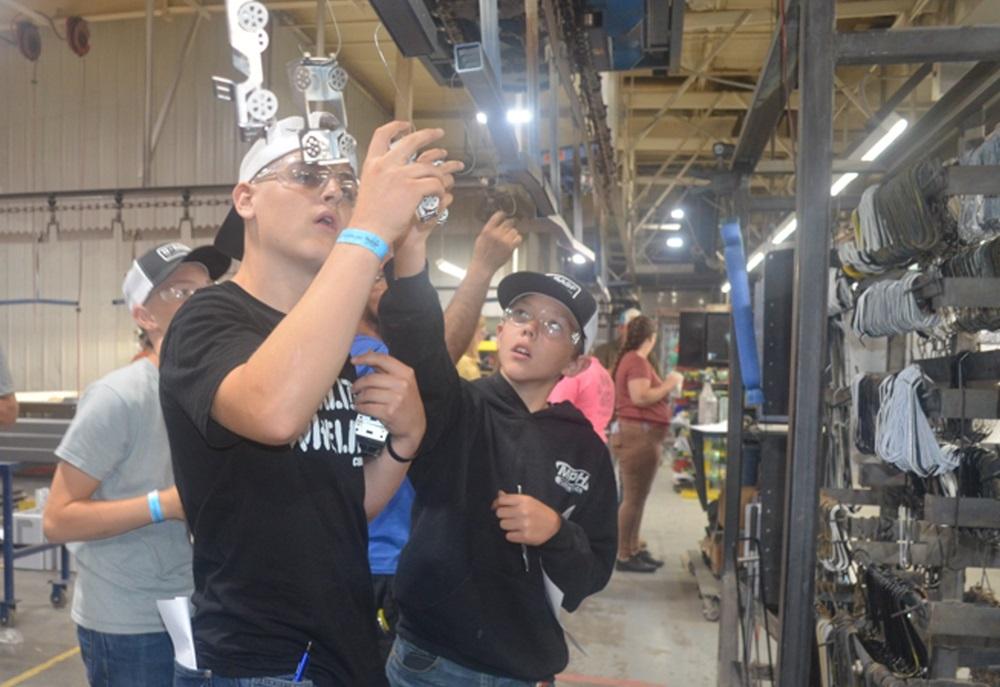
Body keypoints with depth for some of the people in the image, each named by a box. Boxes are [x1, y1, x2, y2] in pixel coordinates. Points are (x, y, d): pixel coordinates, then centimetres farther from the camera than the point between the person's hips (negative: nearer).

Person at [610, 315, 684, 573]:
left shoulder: (632, 359, 16)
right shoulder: (637, 361, -15)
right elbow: (640, 398, -25)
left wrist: (664, 386, 15)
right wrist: (669, 385, -14)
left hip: (640, 434, 11)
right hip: (639, 435, -11)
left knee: (637, 496, 16)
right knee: (633, 498, -4)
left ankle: (633, 550, 24)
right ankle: (624, 556, 2)